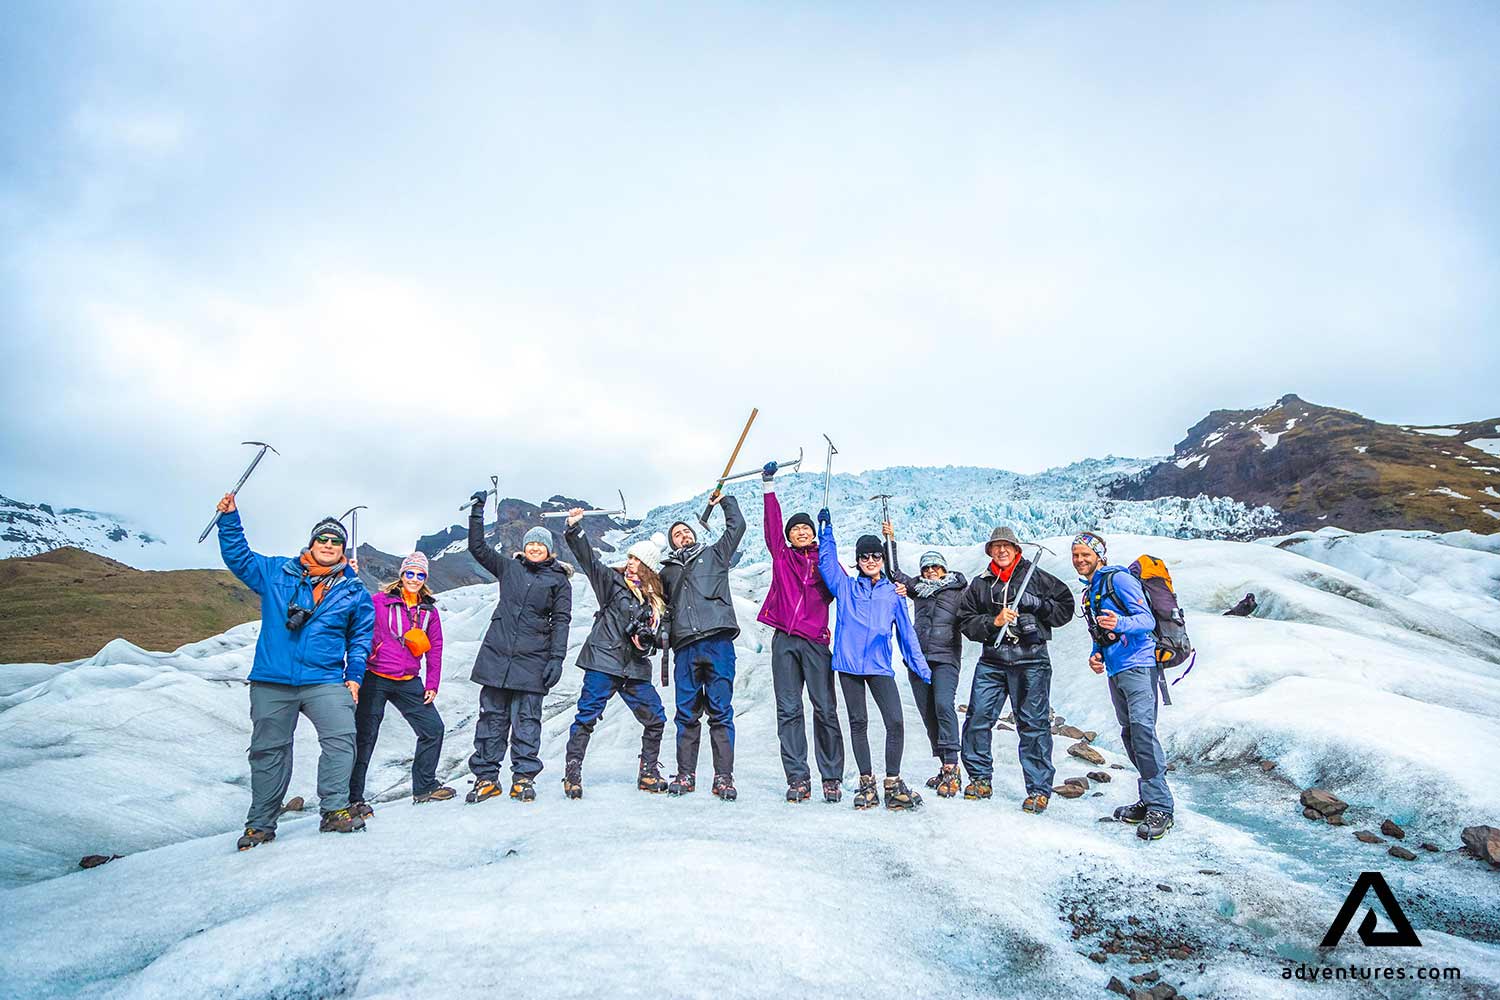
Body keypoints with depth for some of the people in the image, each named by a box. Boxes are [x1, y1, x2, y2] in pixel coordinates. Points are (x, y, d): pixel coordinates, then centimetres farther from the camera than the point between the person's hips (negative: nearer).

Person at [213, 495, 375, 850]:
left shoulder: (354, 592, 9)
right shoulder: (276, 573, 10)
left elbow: (361, 637, 13)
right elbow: (238, 557, 16)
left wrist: (354, 676, 5)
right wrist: (229, 519, 6)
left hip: (325, 680, 0)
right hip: (271, 681, 1)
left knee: (341, 737, -19)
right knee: (268, 751, 6)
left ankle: (334, 810, -9)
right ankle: (260, 824, 18)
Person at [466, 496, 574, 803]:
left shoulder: (559, 580, 6)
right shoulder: (508, 568, 13)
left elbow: (561, 620, 2)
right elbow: (477, 547, 12)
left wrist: (557, 658, -6)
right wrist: (477, 511, 5)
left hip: (532, 659, -2)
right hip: (497, 653, 2)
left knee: (526, 717, -1)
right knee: (492, 715, 4)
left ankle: (523, 778, 7)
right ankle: (486, 777, 11)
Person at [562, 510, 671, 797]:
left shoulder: (657, 598, 13)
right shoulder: (612, 580, 4)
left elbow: (663, 633, 17)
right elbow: (588, 559, -6)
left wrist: (651, 640, -6)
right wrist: (575, 529, -19)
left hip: (636, 668, 4)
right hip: (604, 660, -4)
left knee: (656, 718, 4)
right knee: (587, 716, -7)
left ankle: (648, 773, 18)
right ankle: (572, 774, 3)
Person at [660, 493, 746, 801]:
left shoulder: (714, 555, 21)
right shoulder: (667, 571, 26)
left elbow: (737, 526, 17)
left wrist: (725, 500, 27)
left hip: (717, 641, -2)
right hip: (685, 647, 2)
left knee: (721, 712, -3)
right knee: (687, 714, 3)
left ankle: (724, 777, -1)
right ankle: (685, 775, 11)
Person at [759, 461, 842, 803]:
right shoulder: (781, 555, 14)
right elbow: (772, 521, 7)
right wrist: (769, 485, 2)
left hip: (816, 641, -2)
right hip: (784, 641, 2)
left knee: (825, 709, -2)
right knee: (788, 710, 1)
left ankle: (832, 778, 6)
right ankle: (798, 779, 6)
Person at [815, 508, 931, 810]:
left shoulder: (893, 593, 12)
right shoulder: (846, 587, 11)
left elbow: (906, 633, 14)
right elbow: (827, 561, 4)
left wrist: (922, 668, 12)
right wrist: (826, 528, 0)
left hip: (880, 666, 0)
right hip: (849, 663, 0)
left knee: (895, 723, -9)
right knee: (858, 723, 5)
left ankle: (893, 785, 3)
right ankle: (867, 784, 15)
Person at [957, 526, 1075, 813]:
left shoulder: (1036, 577, 8)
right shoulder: (980, 584, 15)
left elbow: (1065, 608, 7)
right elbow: (967, 622, 9)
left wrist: (1036, 604, -8)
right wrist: (994, 621, -9)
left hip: (1031, 660, -3)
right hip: (992, 661, 3)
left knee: (1033, 724, -3)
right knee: (978, 718, -1)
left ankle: (1039, 789, 6)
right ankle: (980, 778, 15)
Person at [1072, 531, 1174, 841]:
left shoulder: (1119, 579, -6)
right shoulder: (1089, 593, 20)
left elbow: (1147, 620, -14)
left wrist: (1120, 624, -33)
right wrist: (1096, 654, 8)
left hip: (1138, 664, -9)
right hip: (1115, 671, 9)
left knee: (1142, 729, -17)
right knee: (1129, 734, 9)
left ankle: (1160, 807, -15)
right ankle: (1149, 800, 17)